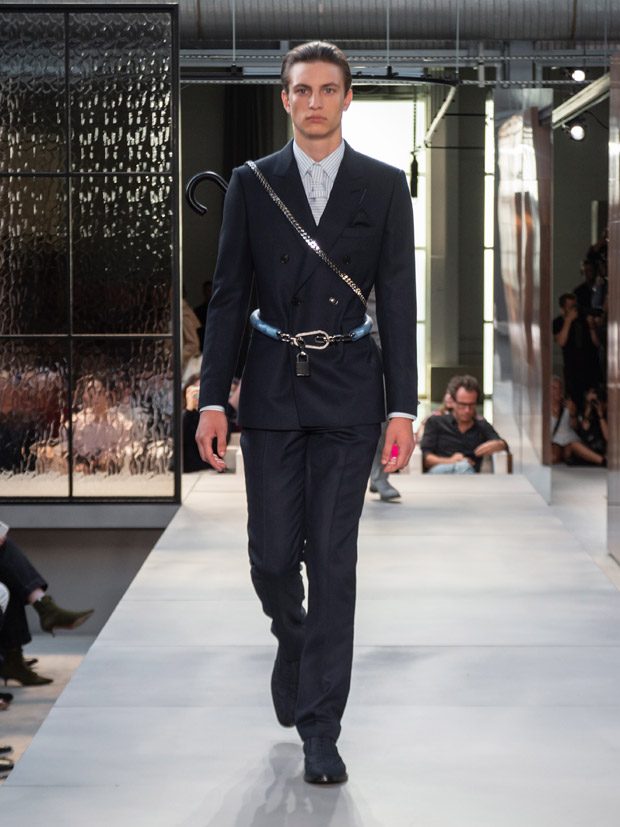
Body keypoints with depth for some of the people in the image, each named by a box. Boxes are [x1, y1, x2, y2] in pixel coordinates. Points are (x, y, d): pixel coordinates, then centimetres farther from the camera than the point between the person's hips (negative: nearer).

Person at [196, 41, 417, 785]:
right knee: (272, 553, 2)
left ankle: (319, 729, 3)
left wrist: (402, 408, -6)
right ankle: (295, 640, 36)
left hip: (347, 392, -1)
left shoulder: (384, 186, 2)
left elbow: (398, 301, 0)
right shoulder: (252, 184, 5)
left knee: (332, 558, -3)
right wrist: (212, 399, -3)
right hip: (272, 388, 1)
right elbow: (227, 297, 4)